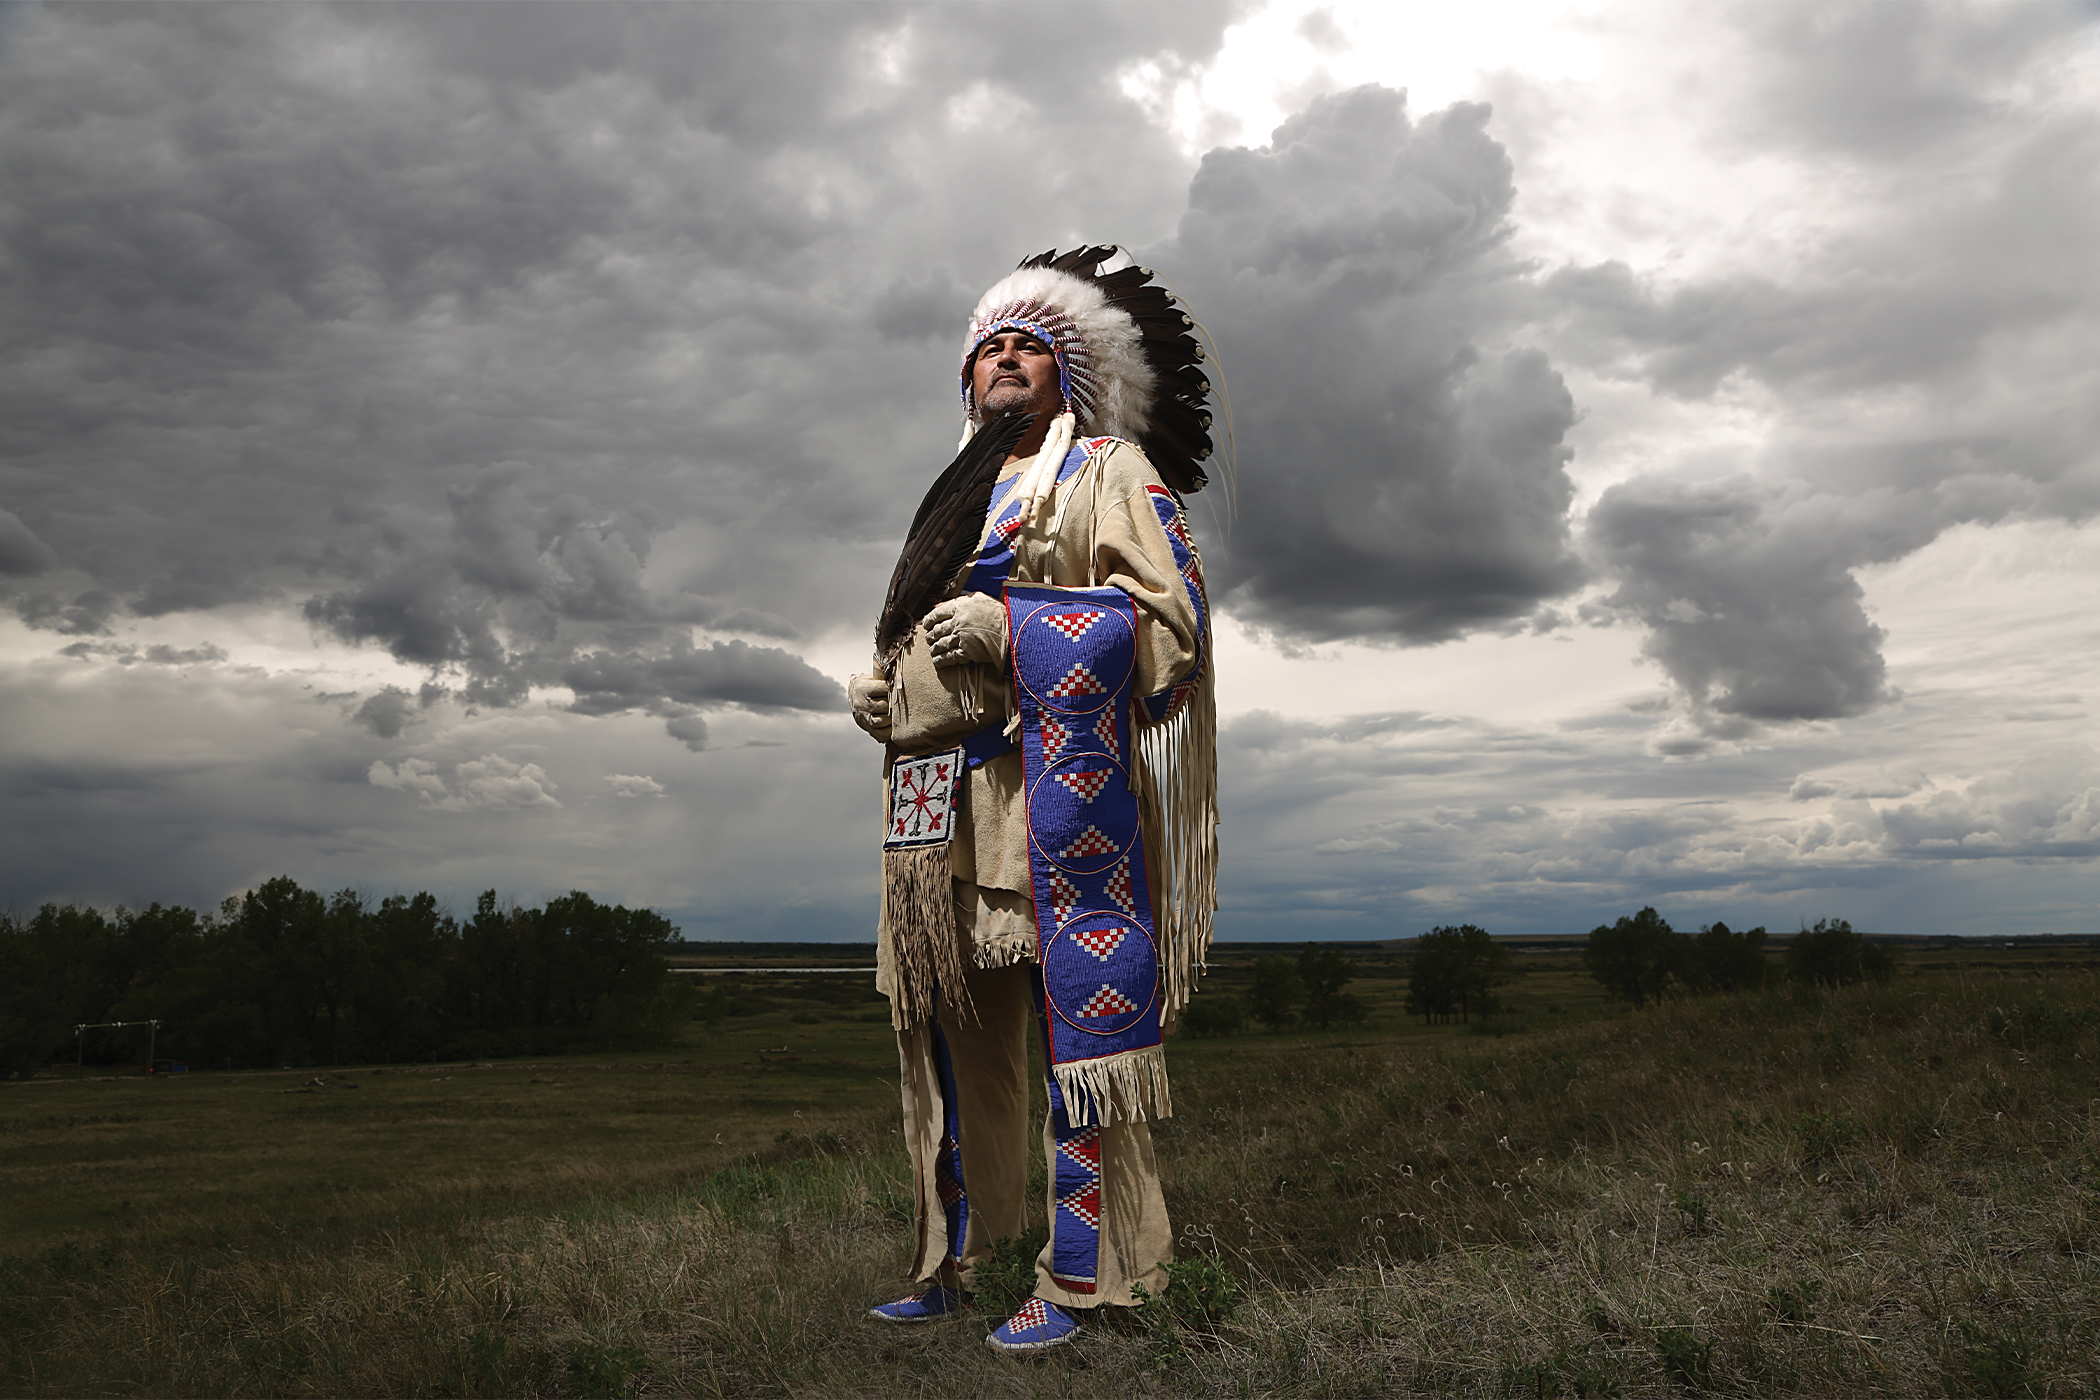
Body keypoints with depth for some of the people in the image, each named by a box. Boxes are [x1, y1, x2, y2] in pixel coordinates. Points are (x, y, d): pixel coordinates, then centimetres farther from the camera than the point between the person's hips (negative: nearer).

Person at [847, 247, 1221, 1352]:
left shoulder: (1109, 469, 7)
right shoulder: (954, 502, 28)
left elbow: (1170, 617, -7)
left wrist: (1009, 625, -16)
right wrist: (882, 694, 14)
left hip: (1052, 789, -7)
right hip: (937, 809, 7)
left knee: (1074, 1011, -9)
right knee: (951, 1032, 8)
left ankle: (1082, 1273, -3)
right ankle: (951, 1264, 17)